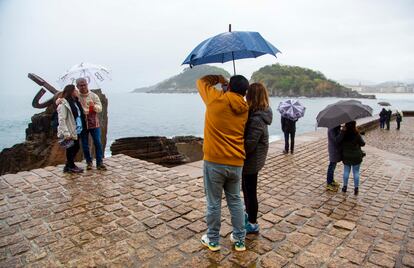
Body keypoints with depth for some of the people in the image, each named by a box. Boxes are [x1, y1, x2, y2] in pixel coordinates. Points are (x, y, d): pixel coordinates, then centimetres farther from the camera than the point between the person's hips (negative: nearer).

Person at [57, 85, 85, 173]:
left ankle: (68, 166, 32)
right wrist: (66, 133, -23)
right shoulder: (64, 103, -14)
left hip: (76, 131, 9)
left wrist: (82, 127, 7)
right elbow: (61, 119, -19)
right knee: (71, 149, 5)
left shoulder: (75, 102, 12)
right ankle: (71, 167, 22)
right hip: (70, 132, -8)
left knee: (76, 148, 16)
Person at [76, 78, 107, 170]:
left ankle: (99, 163, 6)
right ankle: (89, 162, 23)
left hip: (94, 123, 0)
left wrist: (94, 106, -26)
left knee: (98, 143, -2)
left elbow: (100, 108, -6)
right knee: (85, 145, 7)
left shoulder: (94, 95, 0)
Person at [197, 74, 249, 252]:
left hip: (214, 162, -3)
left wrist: (218, 79, 21)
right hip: (236, 164, 4)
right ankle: (239, 240, 30)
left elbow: (201, 82, 7)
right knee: (235, 201, 19)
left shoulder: (217, 99, -9)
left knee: (213, 203, 11)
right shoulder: (245, 109, 2)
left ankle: (213, 241, 28)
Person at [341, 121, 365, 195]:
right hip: (356, 157, -2)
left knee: (346, 171, 16)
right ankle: (356, 188, 17)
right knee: (356, 172, 11)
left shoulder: (343, 134, -13)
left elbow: (341, 143, 0)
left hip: (346, 157, 2)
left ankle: (345, 187, 24)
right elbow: (362, 144, -7)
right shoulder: (356, 135, -19)